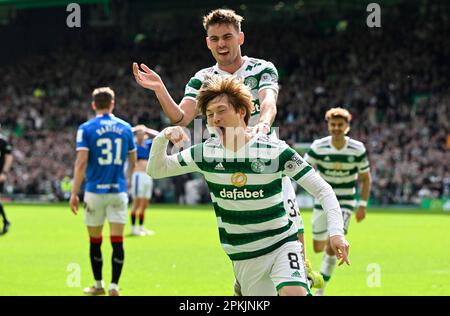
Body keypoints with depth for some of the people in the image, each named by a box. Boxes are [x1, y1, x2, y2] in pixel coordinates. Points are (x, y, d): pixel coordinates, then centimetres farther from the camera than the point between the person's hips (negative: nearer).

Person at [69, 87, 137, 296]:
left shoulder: (86, 129, -4)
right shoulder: (125, 128, 6)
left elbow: (81, 162, -12)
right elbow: (133, 162, 15)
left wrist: (74, 193, -8)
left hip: (95, 191, -1)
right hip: (118, 192, 1)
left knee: (95, 241, 11)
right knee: (117, 241, 0)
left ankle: (98, 285, 21)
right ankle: (114, 286, -5)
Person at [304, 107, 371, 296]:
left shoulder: (358, 149, -7)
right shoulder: (318, 147, -10)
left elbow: (365, 177, 4)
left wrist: (363, 204, -2)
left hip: (345, 203, -1)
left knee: (333, 247, -14)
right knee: (319, 248, 6)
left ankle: (320, 289, -2)